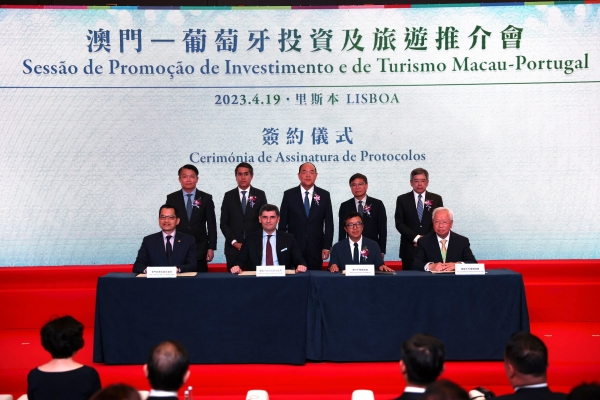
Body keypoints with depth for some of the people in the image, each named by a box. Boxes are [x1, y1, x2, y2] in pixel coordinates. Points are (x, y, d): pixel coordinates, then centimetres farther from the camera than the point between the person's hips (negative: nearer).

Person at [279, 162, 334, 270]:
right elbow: (283, 222, 4)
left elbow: (329, 223, 5)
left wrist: (327, 247, -1)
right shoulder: (289, 194, 3)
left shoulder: (324, 195, 5)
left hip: (315, 249, 1)